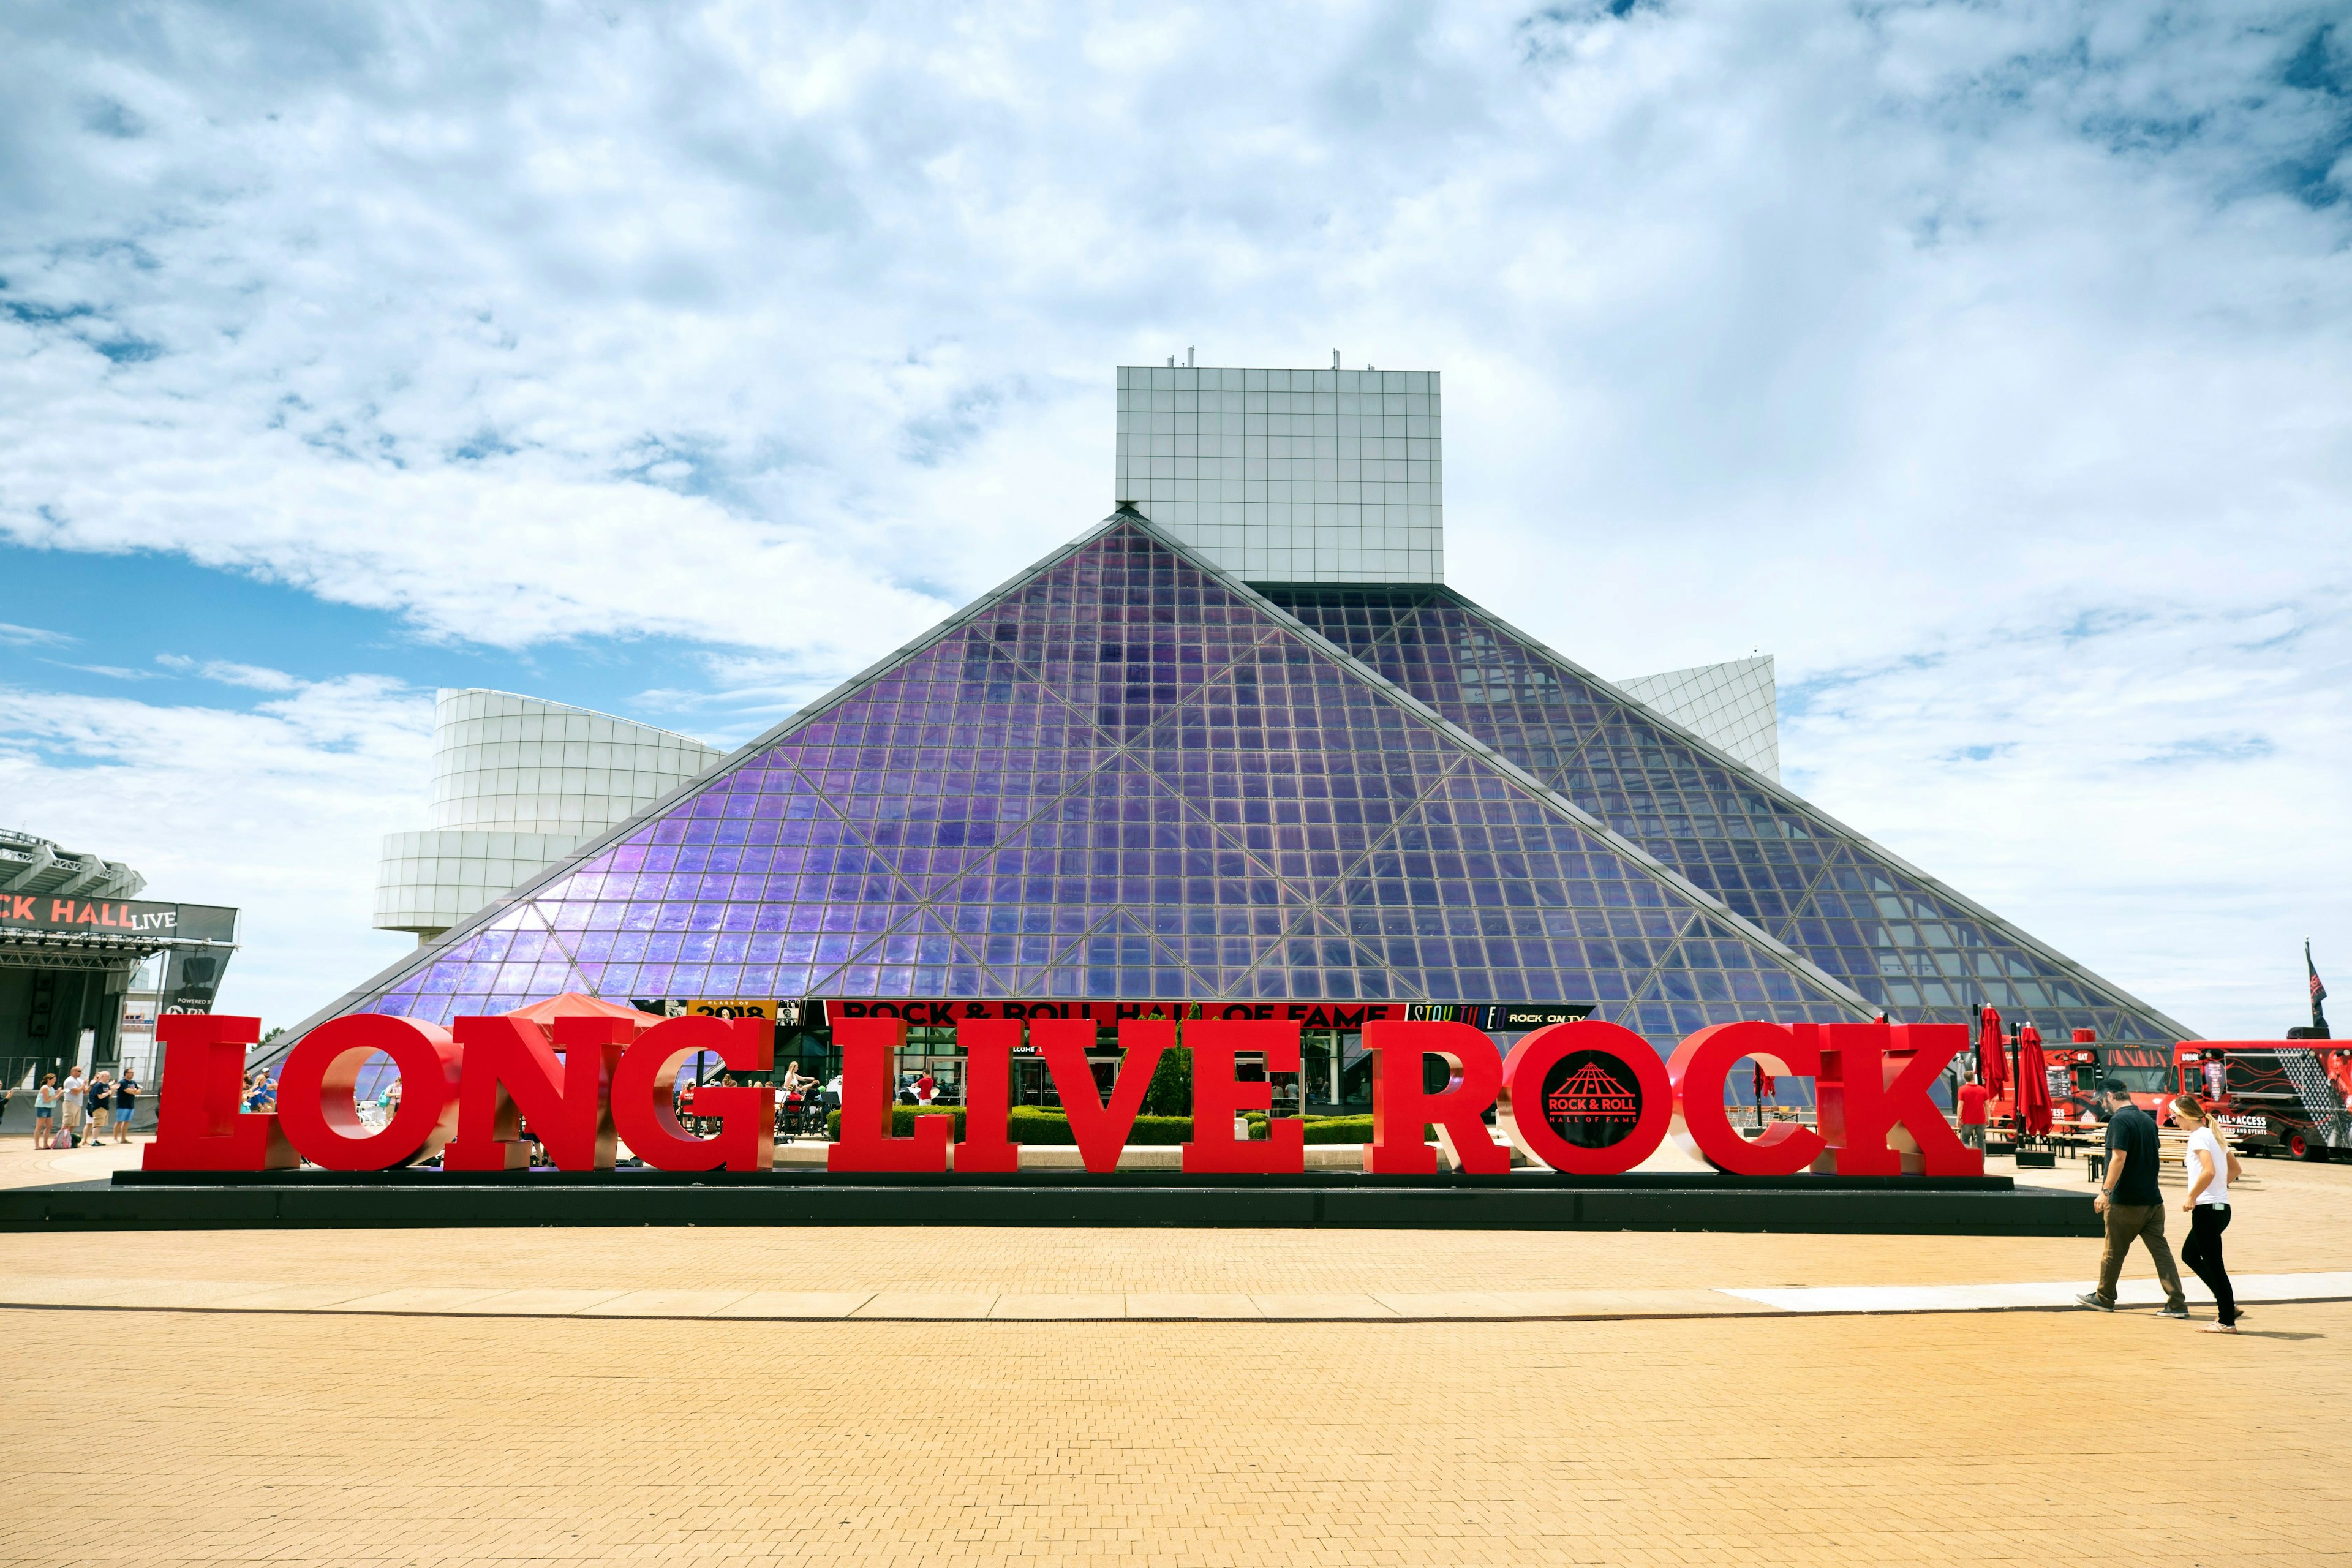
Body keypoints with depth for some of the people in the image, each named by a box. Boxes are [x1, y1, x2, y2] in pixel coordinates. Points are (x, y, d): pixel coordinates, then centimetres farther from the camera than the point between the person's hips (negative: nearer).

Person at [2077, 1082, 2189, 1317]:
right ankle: (2177, 1303, 1)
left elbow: (2119, 1158, -22)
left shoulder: (2119, 1120, -14)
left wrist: (2106, 1191, -20)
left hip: (2126, 1201, -7)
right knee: (2161, 1250, 6)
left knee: (2113, 1251, 6)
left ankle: (2104, 1298, 19)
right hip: (2153, 1199, 7)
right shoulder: (2148, 1120, 11)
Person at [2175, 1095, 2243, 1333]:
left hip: (2207, 1208, -10)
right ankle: (2228, 1304, 18)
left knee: (2213, 1264, -2)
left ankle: (2227, 1322, 5)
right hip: (2221, 1206, 10)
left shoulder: (2198, 1136, -14)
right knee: (2190, 1254, 19)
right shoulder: (2213, 1134, 13)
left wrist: (2191, 1197, -17)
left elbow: (2209, 1171, -25)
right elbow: (2235, 1170, 20)